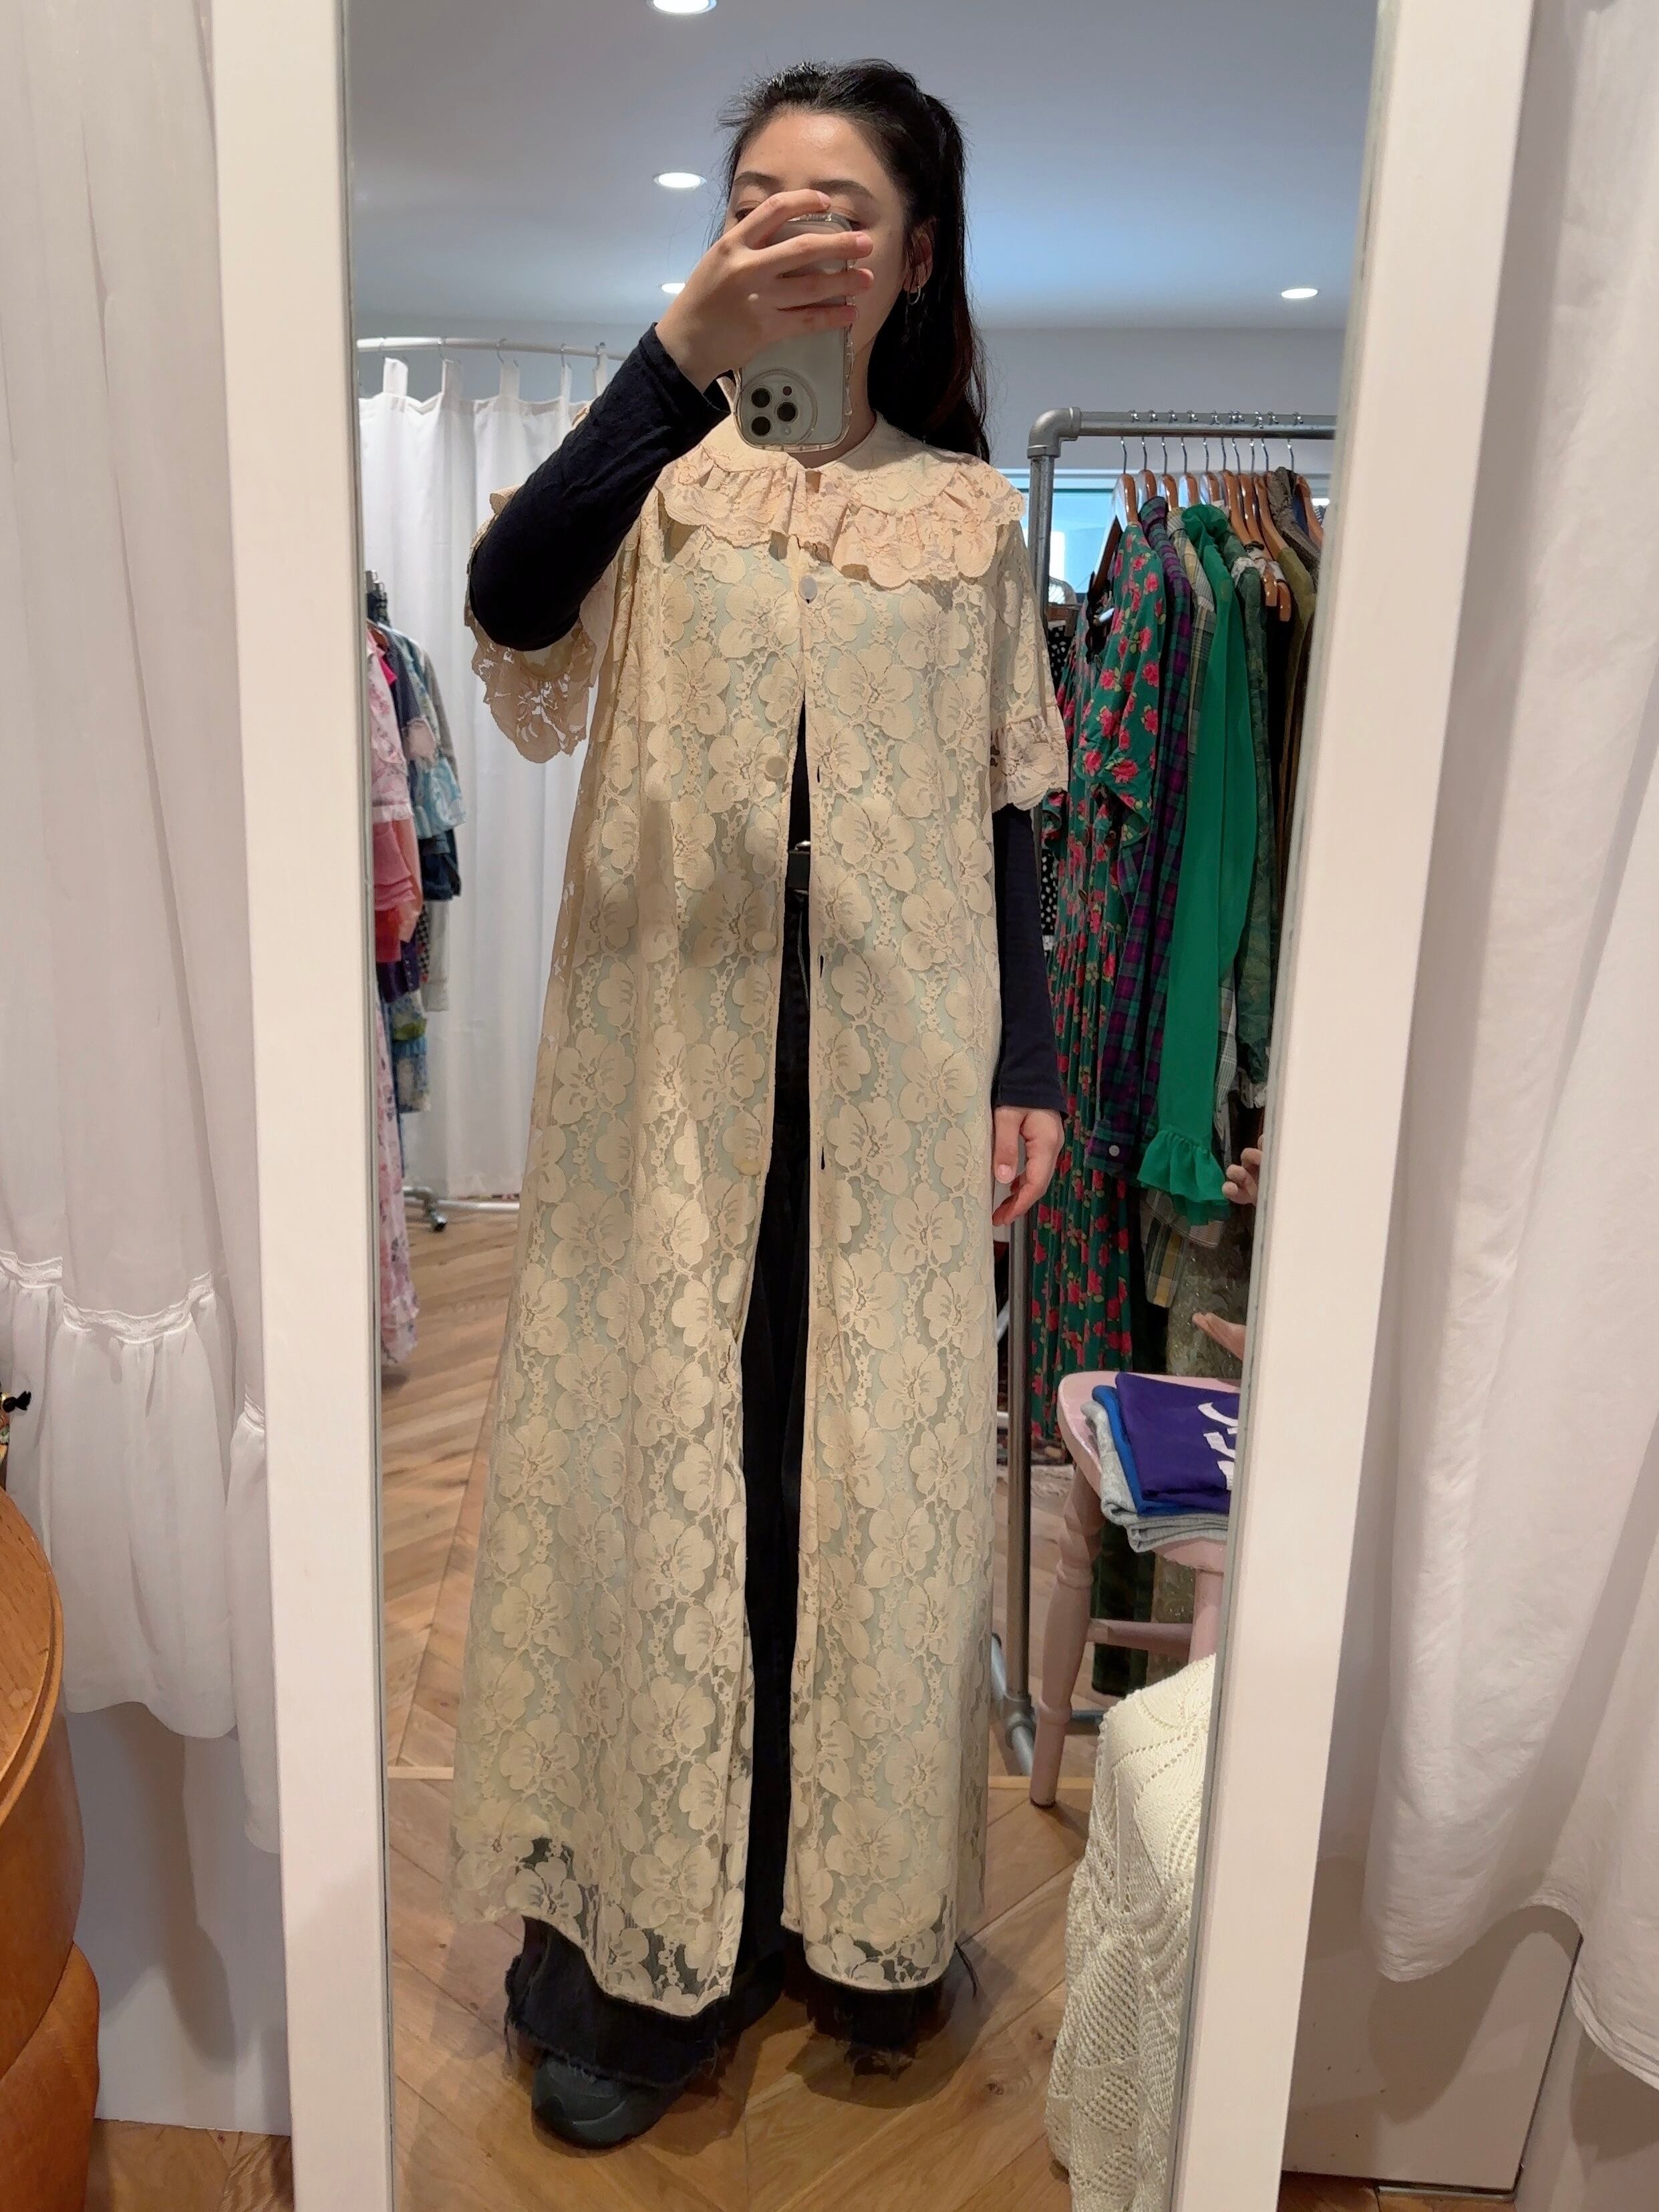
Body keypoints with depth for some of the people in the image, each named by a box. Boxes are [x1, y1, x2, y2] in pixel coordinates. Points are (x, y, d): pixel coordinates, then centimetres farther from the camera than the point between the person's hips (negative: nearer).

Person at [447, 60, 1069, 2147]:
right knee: (659, 1450, 4)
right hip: (673, 1053, -1)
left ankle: (854, 1893, 32)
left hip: (893, 1067, 2)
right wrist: (681, 353, -29)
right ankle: (645, 1929, 24)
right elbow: (510, 605, -18)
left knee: (878, 1462, 9)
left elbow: (1007, 812, 10)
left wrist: (1028, 1065, 4)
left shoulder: (970, 512, 10)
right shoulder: (664, 466, 5)